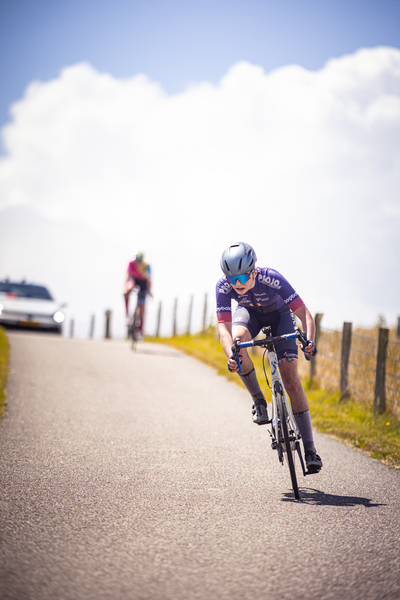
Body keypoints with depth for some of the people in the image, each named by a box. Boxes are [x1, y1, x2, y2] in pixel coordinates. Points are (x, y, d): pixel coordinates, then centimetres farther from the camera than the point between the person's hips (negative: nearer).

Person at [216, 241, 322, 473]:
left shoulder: (272, 279, -38)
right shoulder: (223, 286, -32)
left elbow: (305, 315, -38)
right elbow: (224, 328, -35)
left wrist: (309, 342, -56)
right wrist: (231, 356, -54)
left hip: (279, 314, -2)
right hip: (250, 313, 2)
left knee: (291, 380, -13)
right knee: (238, 338, -34)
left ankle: (310, 449, -10)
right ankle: (258, 401, -12)